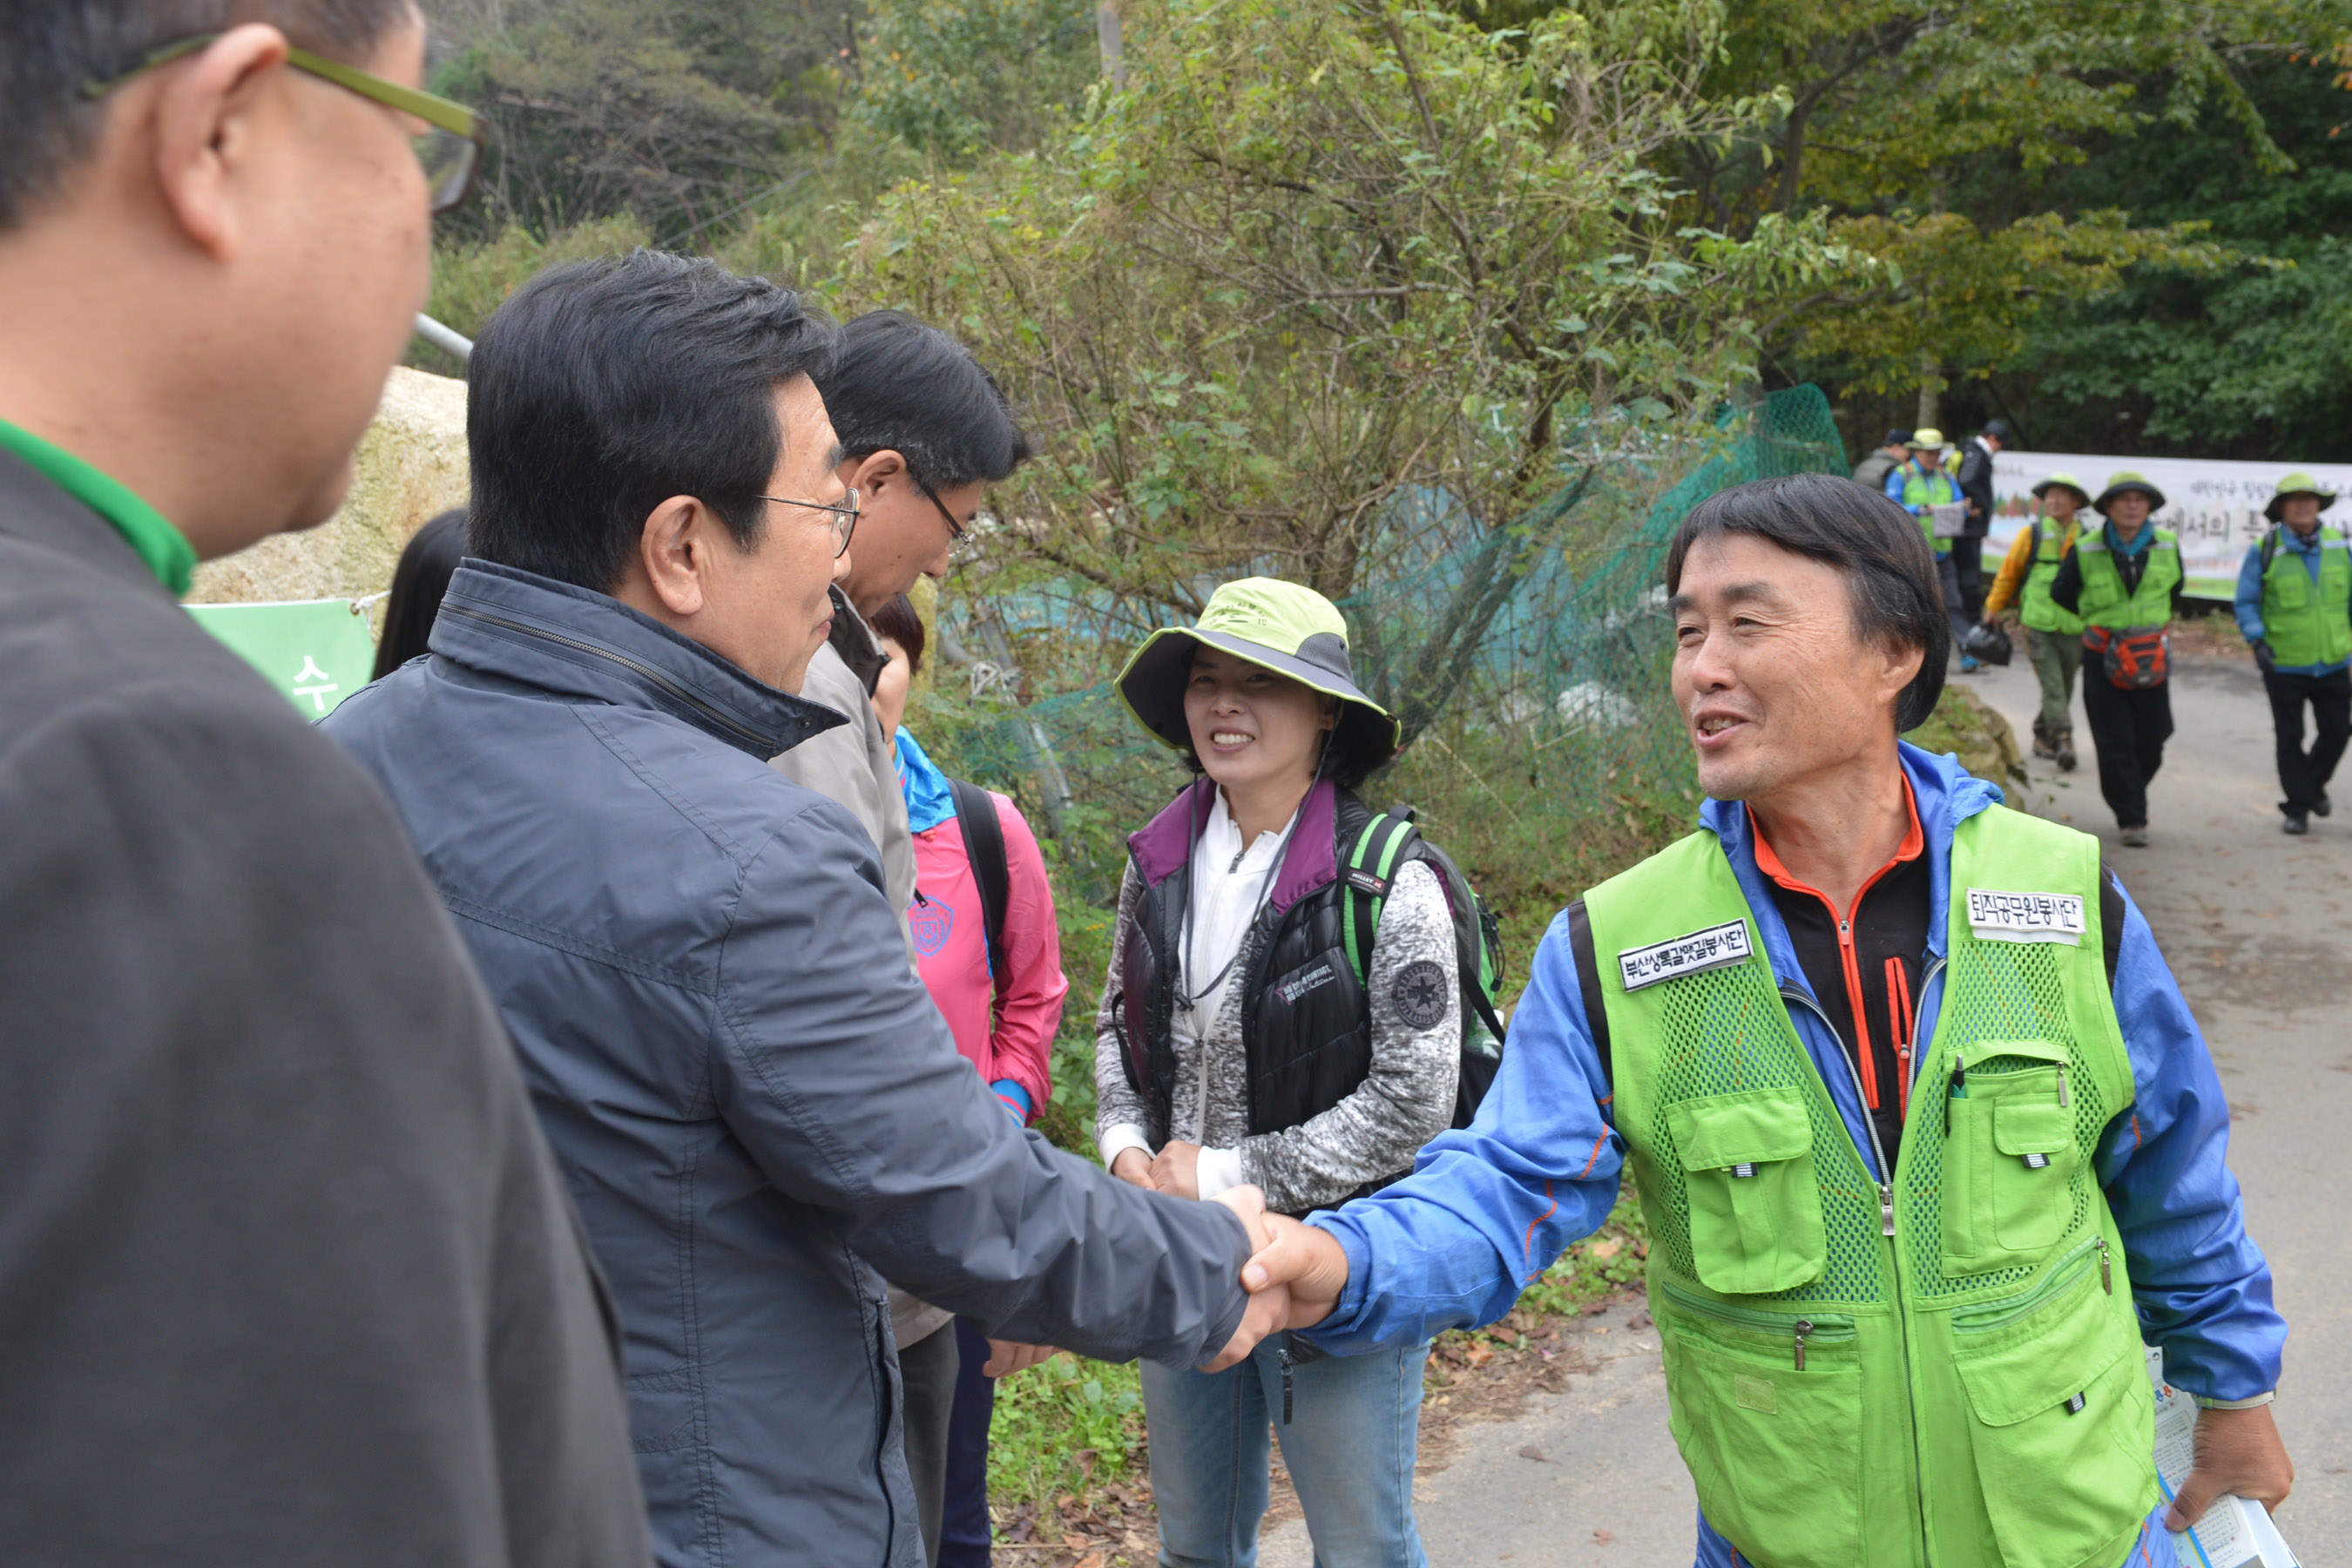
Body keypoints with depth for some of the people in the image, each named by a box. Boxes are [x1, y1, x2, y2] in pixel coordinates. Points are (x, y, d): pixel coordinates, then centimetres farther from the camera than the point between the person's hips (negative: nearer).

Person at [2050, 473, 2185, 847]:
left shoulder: (2167, 546, 3)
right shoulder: (2085, 550, -5)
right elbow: (2060, 594, 8)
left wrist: (2160, 620, 11)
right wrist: (2100, 619, 8)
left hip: (2151, 655, 2)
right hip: (2102, 657, -2)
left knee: (2152, 739, 3)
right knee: (2115, 742, -4)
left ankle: (2128, 798, 28)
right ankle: (2130, 818, 5)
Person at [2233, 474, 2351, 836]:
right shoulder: (2265, 551, -6)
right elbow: (2246, 602, -2)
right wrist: (2257, 640, -15)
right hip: (2284, 666, -3)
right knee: (2290, 738, 4)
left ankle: (2314, 784, 36)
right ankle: (2297, 808, 16)